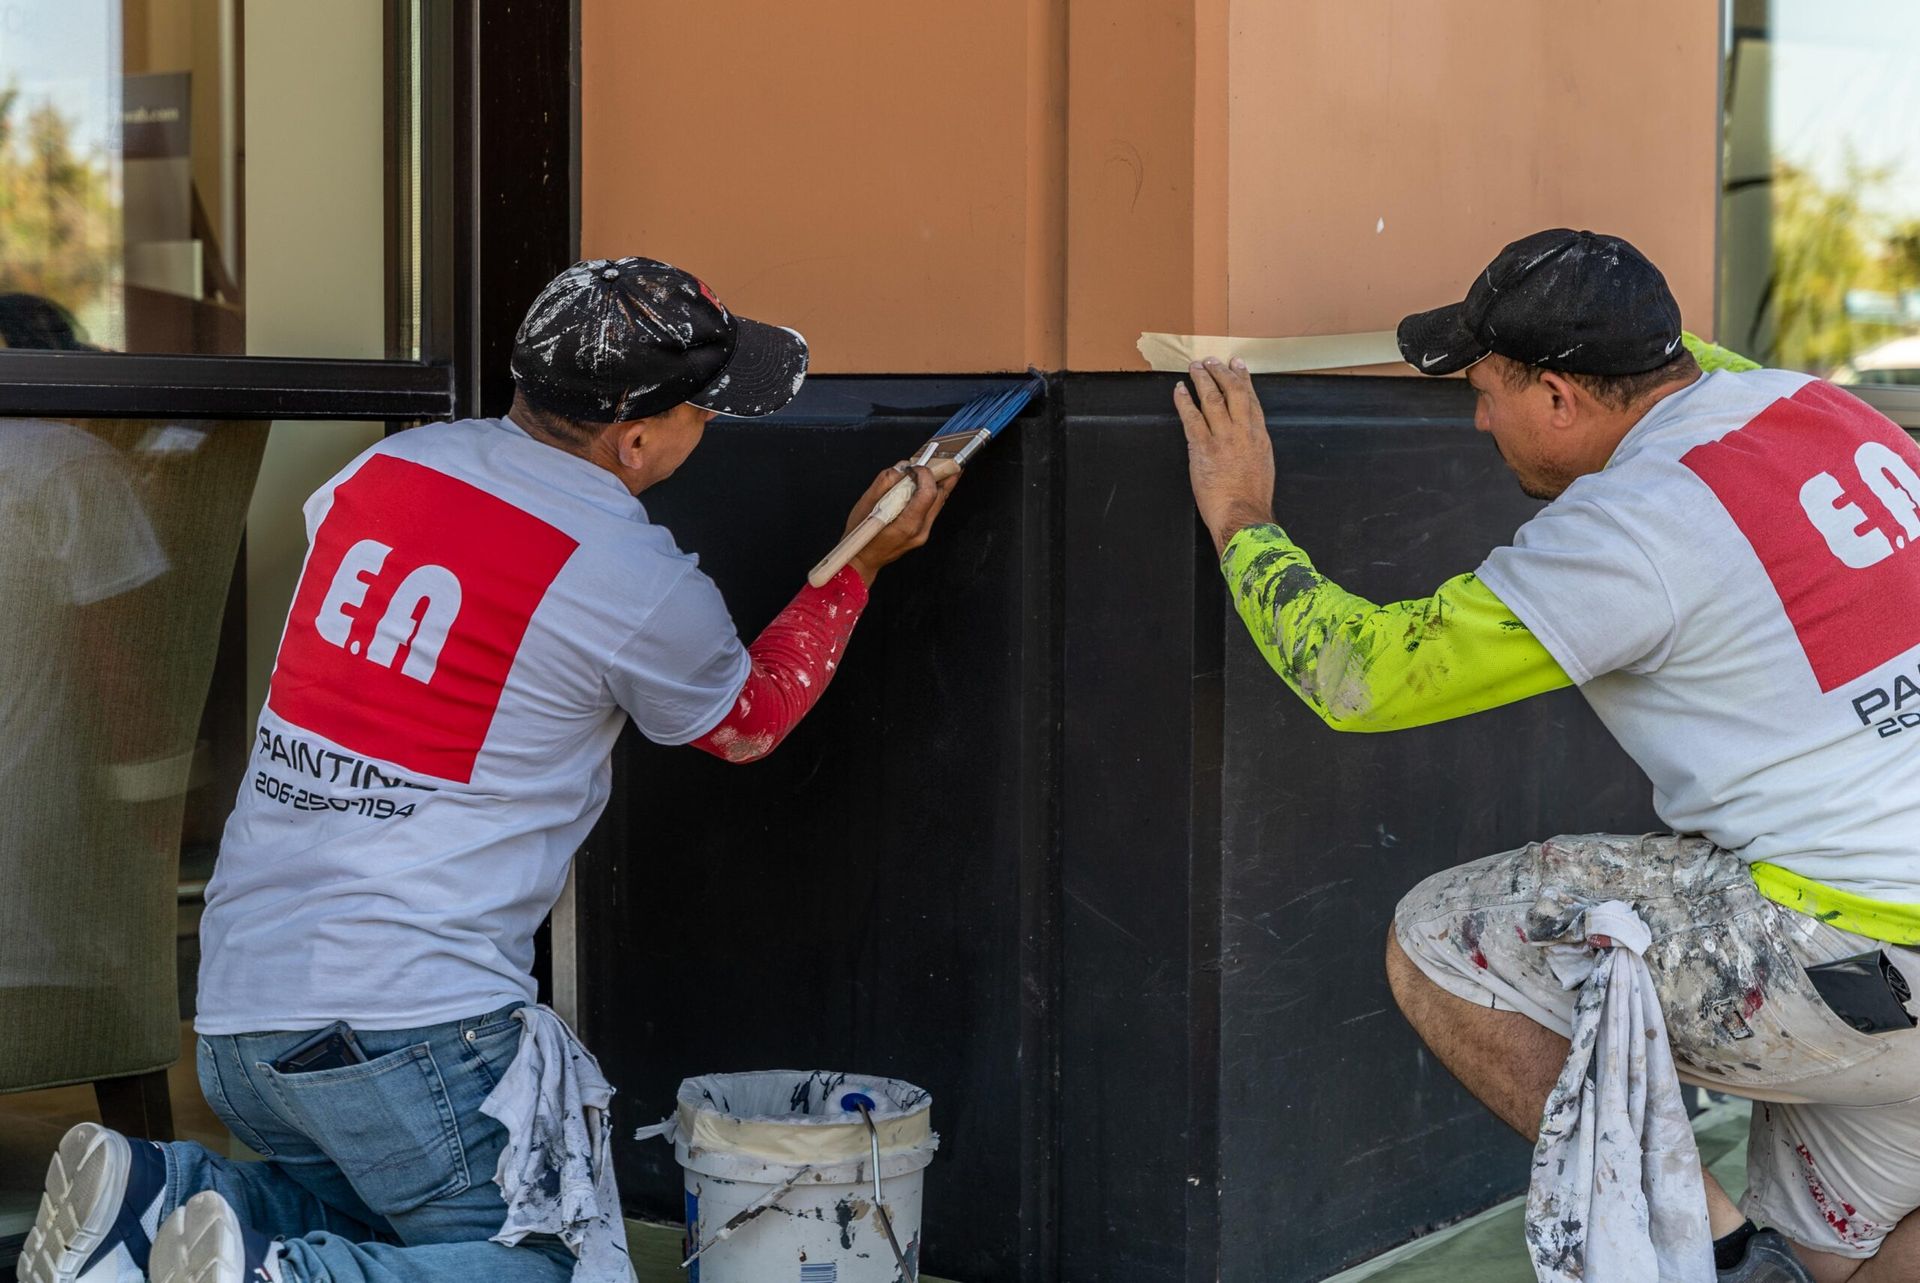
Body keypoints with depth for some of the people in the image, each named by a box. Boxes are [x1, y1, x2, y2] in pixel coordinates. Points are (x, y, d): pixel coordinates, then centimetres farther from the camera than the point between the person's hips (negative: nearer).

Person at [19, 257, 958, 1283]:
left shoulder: (387, 466, 6)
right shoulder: (640, 587, -9)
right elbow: (748, 722, 12)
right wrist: (858, 565, 22)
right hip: (407, 1024, -7)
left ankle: (145, 1198, 6)